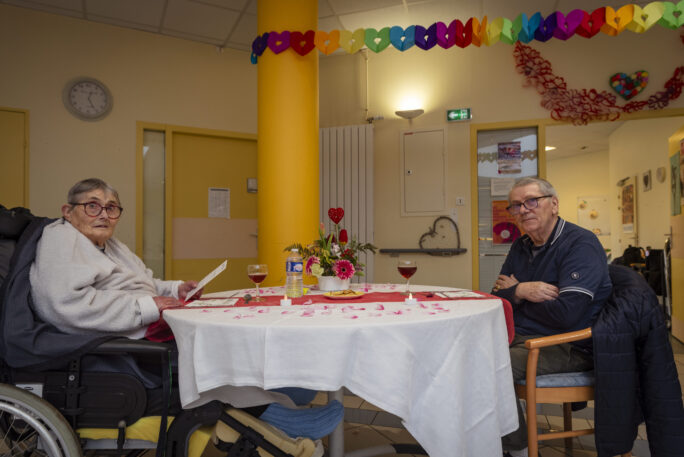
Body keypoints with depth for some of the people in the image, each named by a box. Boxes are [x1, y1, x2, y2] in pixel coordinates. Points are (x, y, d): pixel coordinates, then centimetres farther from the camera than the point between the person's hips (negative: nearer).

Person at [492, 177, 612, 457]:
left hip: (569, 347, -8)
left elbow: (567, 314, -24)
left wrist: (517, 291, -9)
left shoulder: (581, 244, -14)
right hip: (520, 337, 8)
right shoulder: (521, 246, 11)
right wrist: (521, 291, -14)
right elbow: (496, 299, 9)